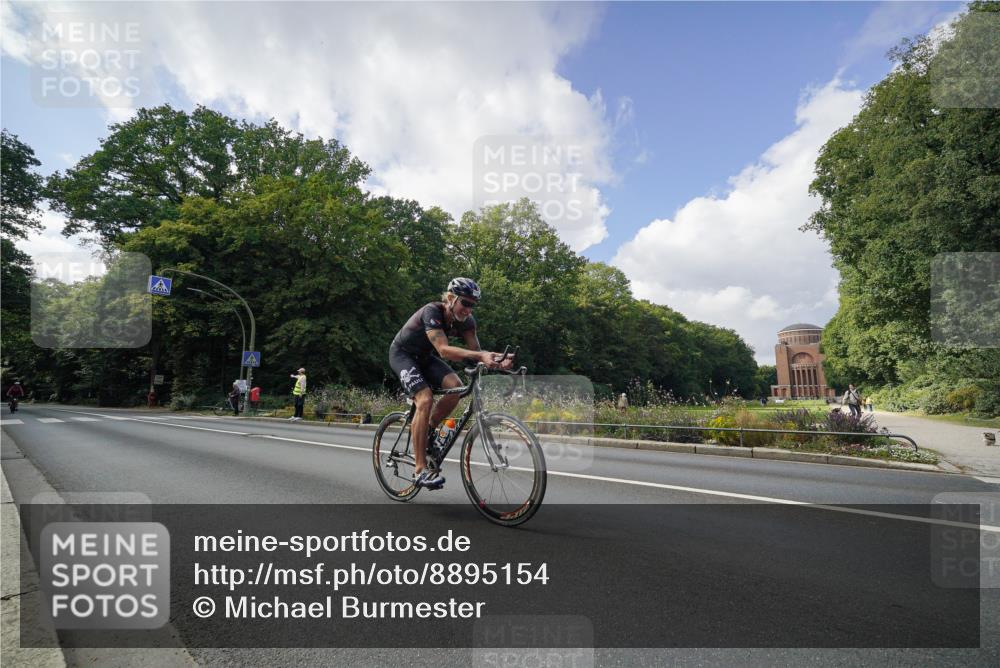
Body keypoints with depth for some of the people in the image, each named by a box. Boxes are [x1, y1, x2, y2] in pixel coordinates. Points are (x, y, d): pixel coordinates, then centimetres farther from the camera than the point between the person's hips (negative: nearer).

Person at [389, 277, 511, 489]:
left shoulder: (465, 320, -12)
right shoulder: (432, 312, -31)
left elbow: (474, 351, -17)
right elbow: (443, 350, -44)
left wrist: (497, 360, -37)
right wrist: (480, 355, -56)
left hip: (424, 356, 6)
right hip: (402, 354, -6)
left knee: (456, 387, -19)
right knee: (425, 399, -26)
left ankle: (426, 432, 3)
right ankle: (420, 470, -22)